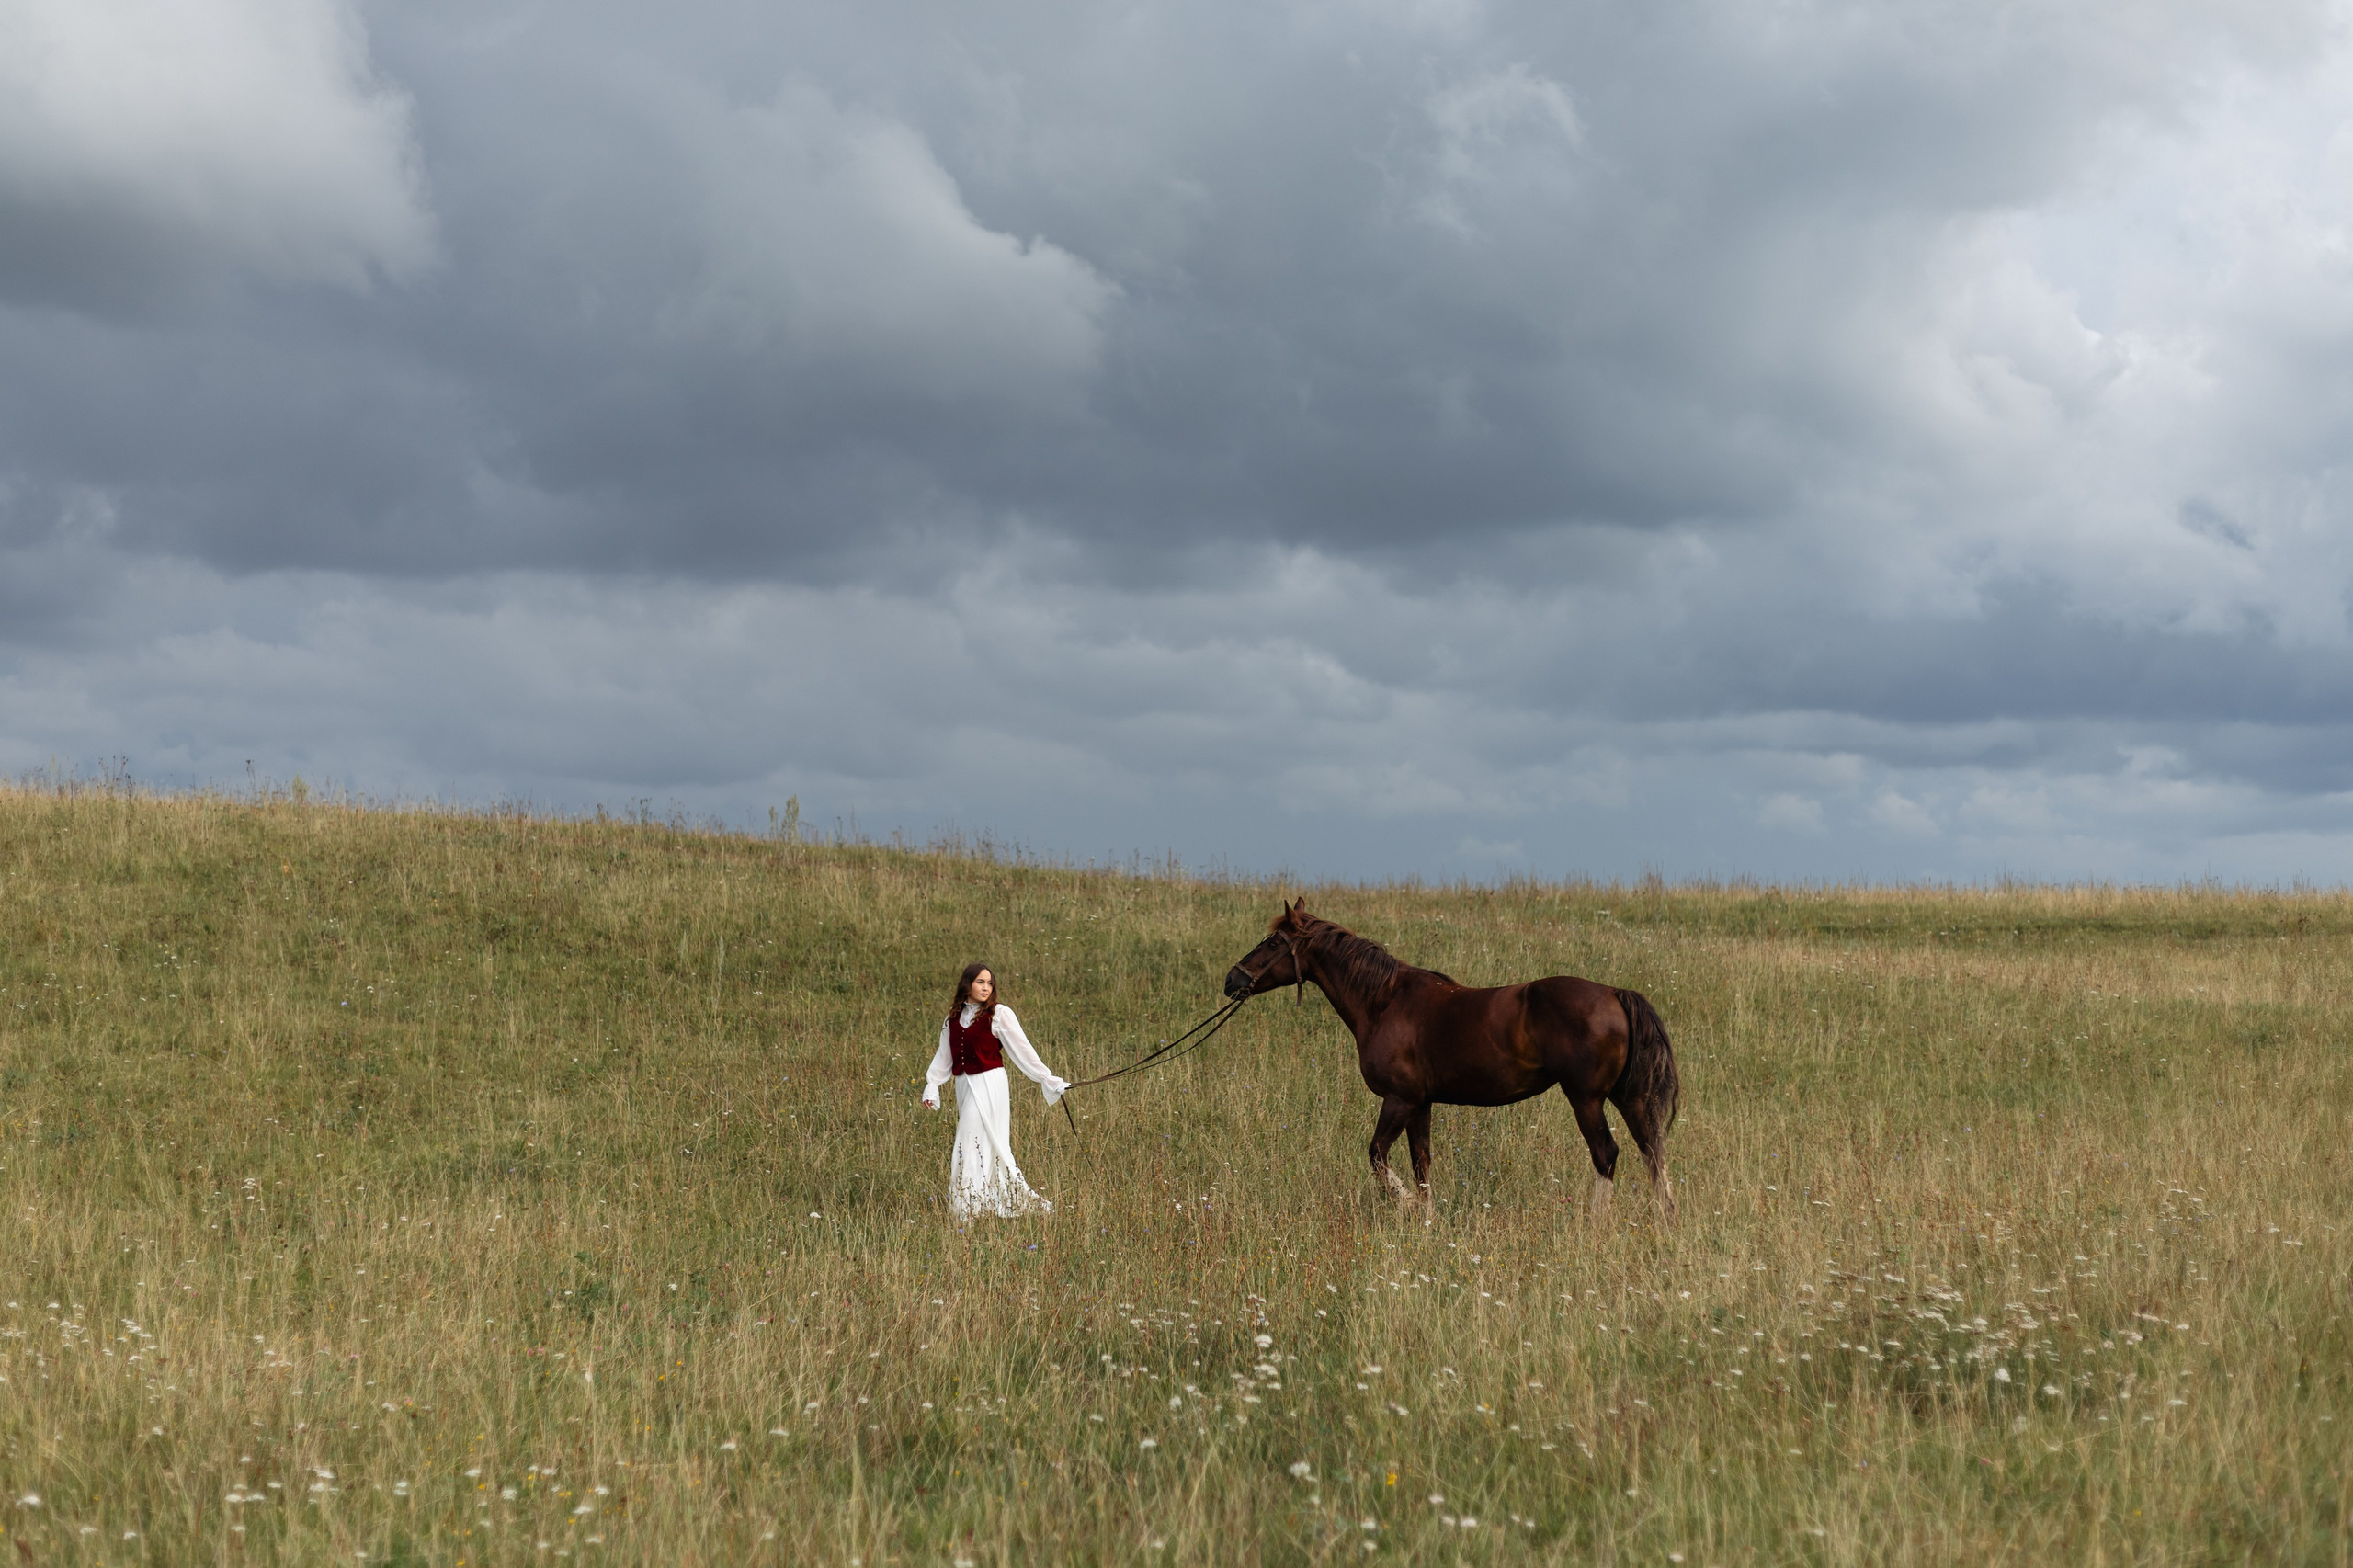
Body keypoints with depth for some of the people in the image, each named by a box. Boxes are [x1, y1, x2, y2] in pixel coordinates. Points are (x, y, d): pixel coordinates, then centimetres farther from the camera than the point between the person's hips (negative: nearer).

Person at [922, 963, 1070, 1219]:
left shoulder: (999, 1014, -4)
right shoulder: (954, 1017, 12)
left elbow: (1023, 1051, -3)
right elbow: (944, 1055, 16)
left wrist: (1048, 1080, -5)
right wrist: (931, 1087, 10)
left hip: (988, 1083, -6)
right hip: (964, 1084, 6)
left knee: (972, 1144, -11)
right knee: (992, 1147, 10)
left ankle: (969, 1207, -7)